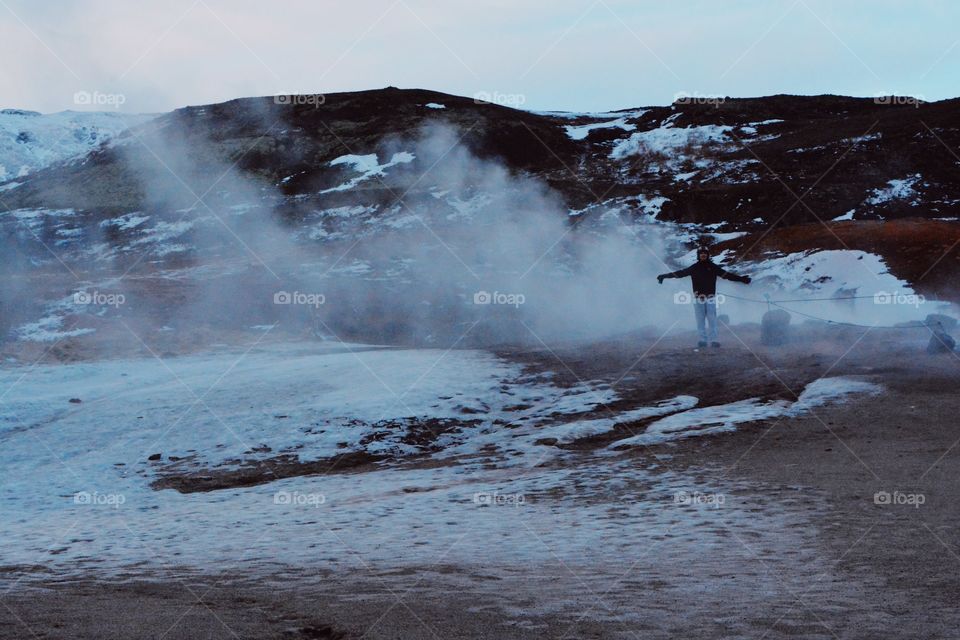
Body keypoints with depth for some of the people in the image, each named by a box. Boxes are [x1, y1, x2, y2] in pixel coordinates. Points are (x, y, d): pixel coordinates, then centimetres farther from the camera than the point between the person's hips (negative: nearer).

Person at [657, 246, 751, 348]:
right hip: (698, 297, 2)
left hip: (710, 297, -2)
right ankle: (703, 339, 6)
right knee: (700, 320, 2)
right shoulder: (694, 268, 7)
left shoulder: (713, 267, 3)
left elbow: (726, 274, 3)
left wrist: (741, 279, -1)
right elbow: (680, 273, 9)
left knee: (712, 319, -7)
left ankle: (714, 340, -9)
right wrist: (665, 276, 8)